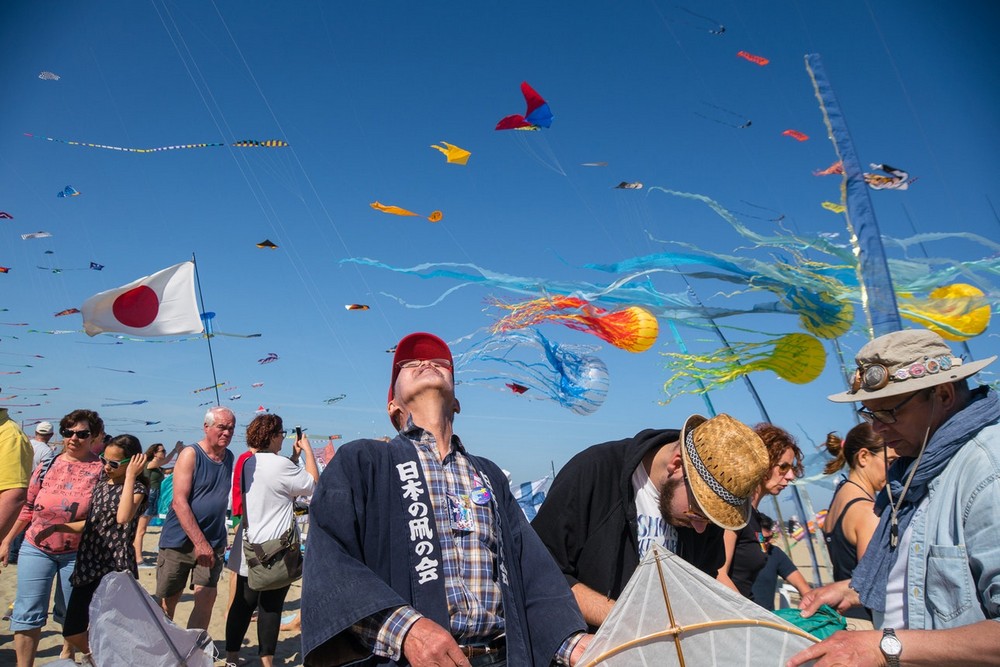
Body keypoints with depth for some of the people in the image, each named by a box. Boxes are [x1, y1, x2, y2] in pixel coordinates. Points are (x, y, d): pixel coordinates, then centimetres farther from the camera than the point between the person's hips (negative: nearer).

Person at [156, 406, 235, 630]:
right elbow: (180, 502, -16)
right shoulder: (190, 454, -10)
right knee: (167, 601, 6)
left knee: (206, 598, -5)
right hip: (179, 540, -4)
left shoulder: (229, 457, 8)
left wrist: (212, 543, 11)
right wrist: (200, 543, -20)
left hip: (213, 542, 4)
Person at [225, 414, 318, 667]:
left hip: (249, 548, 8)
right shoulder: (280, 464, -19)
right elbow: (313, 483, -9)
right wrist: (307, 450, -1)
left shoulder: (246, 464, 7)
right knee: (271, 606, 4)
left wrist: (295, 456, 18)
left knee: (243, 603, 15)